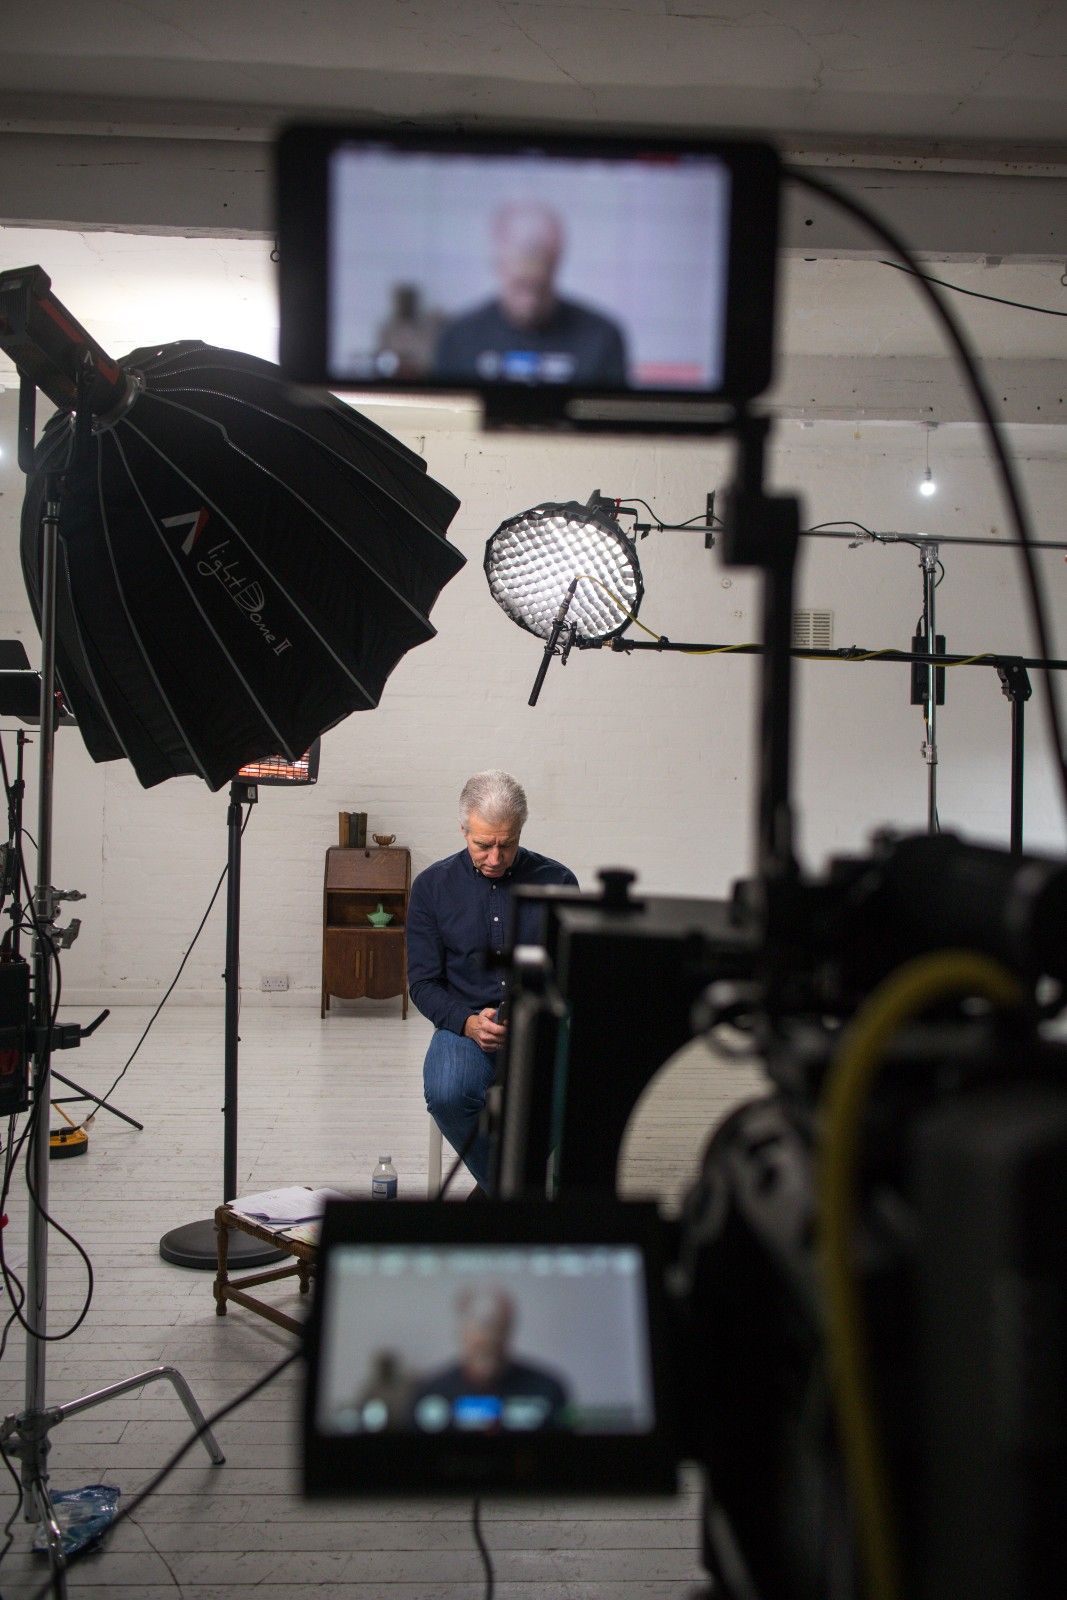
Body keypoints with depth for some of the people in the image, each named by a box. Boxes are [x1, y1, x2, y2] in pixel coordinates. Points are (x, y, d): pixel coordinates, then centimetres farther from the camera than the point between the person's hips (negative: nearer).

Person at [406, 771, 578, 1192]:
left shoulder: (557, 881, 4)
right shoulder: (432, 885, 5)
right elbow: (423, 982, 3)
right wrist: (468, 1023, -16)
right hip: (465, 1026, 0)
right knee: (446, 1094, -33)